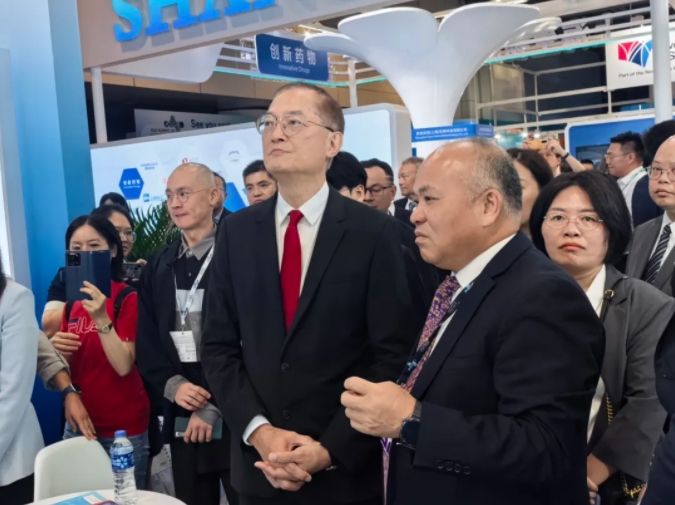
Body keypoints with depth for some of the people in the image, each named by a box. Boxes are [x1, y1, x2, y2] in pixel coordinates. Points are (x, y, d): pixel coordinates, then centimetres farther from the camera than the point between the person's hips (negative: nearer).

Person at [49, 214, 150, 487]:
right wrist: (58, 349, -10)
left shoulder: (128, 298, -12)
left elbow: (124, 366, -20)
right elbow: (67, 368, 10)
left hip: (123, 429, -5)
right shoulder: (72, 300, 5)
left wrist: (101, 319, -31)